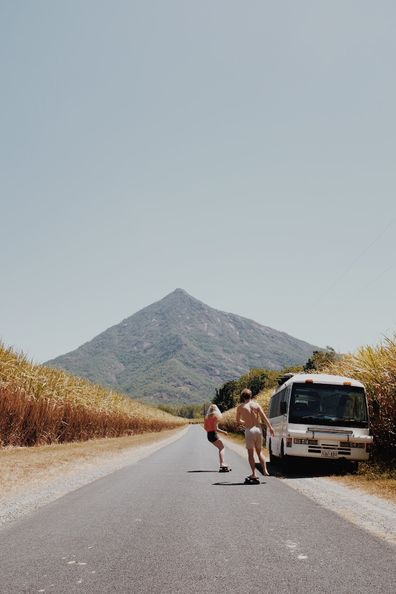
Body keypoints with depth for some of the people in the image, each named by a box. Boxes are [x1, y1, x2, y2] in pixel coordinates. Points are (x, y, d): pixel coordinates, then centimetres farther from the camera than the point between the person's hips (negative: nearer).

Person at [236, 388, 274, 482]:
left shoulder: (240, 407, -1)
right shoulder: (256, 405, 2)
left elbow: (238, 421, 9)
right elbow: (264, 417, -5)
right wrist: (270, 427, -2)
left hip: (249, 431, -3)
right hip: (258, 429, 3)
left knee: (250, 453, 6)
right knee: (259, 452, 19)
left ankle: (254, 474, -1)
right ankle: (265, 471, 13)